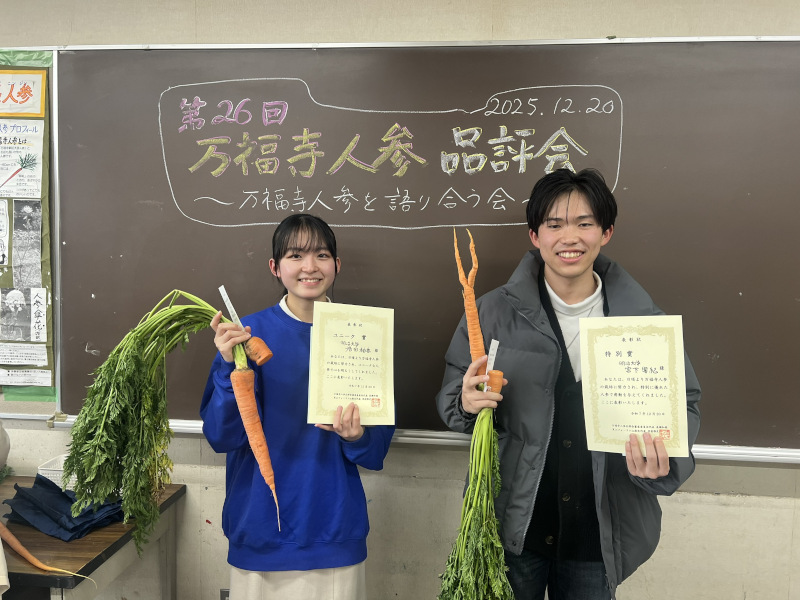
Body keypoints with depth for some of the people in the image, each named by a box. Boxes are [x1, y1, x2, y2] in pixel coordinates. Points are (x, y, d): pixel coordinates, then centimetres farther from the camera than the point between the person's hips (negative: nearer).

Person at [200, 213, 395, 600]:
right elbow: (222, 437, -10)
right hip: (260, 532, -1)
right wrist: (231, 368, -24)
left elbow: (377, 451, 0)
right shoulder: (249, 332, -8)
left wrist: (357, 437, -22)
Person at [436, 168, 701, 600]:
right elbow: (452, 395, 1)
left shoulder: (643, 318, -4)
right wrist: (467, 403, -22)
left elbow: (682, 403, 1)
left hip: (600, 535, 1)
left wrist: (662, 460, -18)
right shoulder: (496, 311, -6)